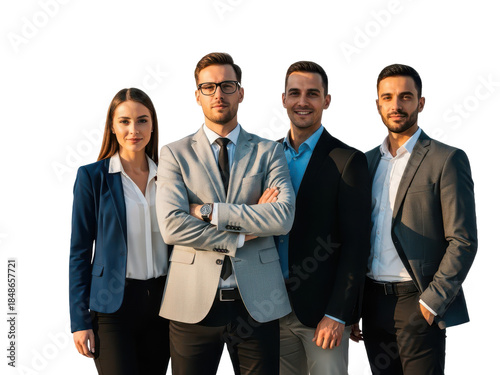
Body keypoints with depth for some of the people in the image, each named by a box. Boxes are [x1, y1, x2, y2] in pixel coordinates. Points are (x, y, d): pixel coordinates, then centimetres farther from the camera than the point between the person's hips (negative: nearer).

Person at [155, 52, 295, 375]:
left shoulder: (269, 152, 6)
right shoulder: (175, 154, 4)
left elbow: (284, 217, -10)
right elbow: (172, 226, -10)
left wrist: (209, 212, -12)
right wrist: (240, 237, -10)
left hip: (257, 303, 1)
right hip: (194, 302, 0)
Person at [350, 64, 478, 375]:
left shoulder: (446, 160, -5)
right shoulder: (369, 161, 13)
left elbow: (463, 241, -10)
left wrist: (431, 303, -15)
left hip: (417, 302, -5)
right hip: (373, 301, 5)